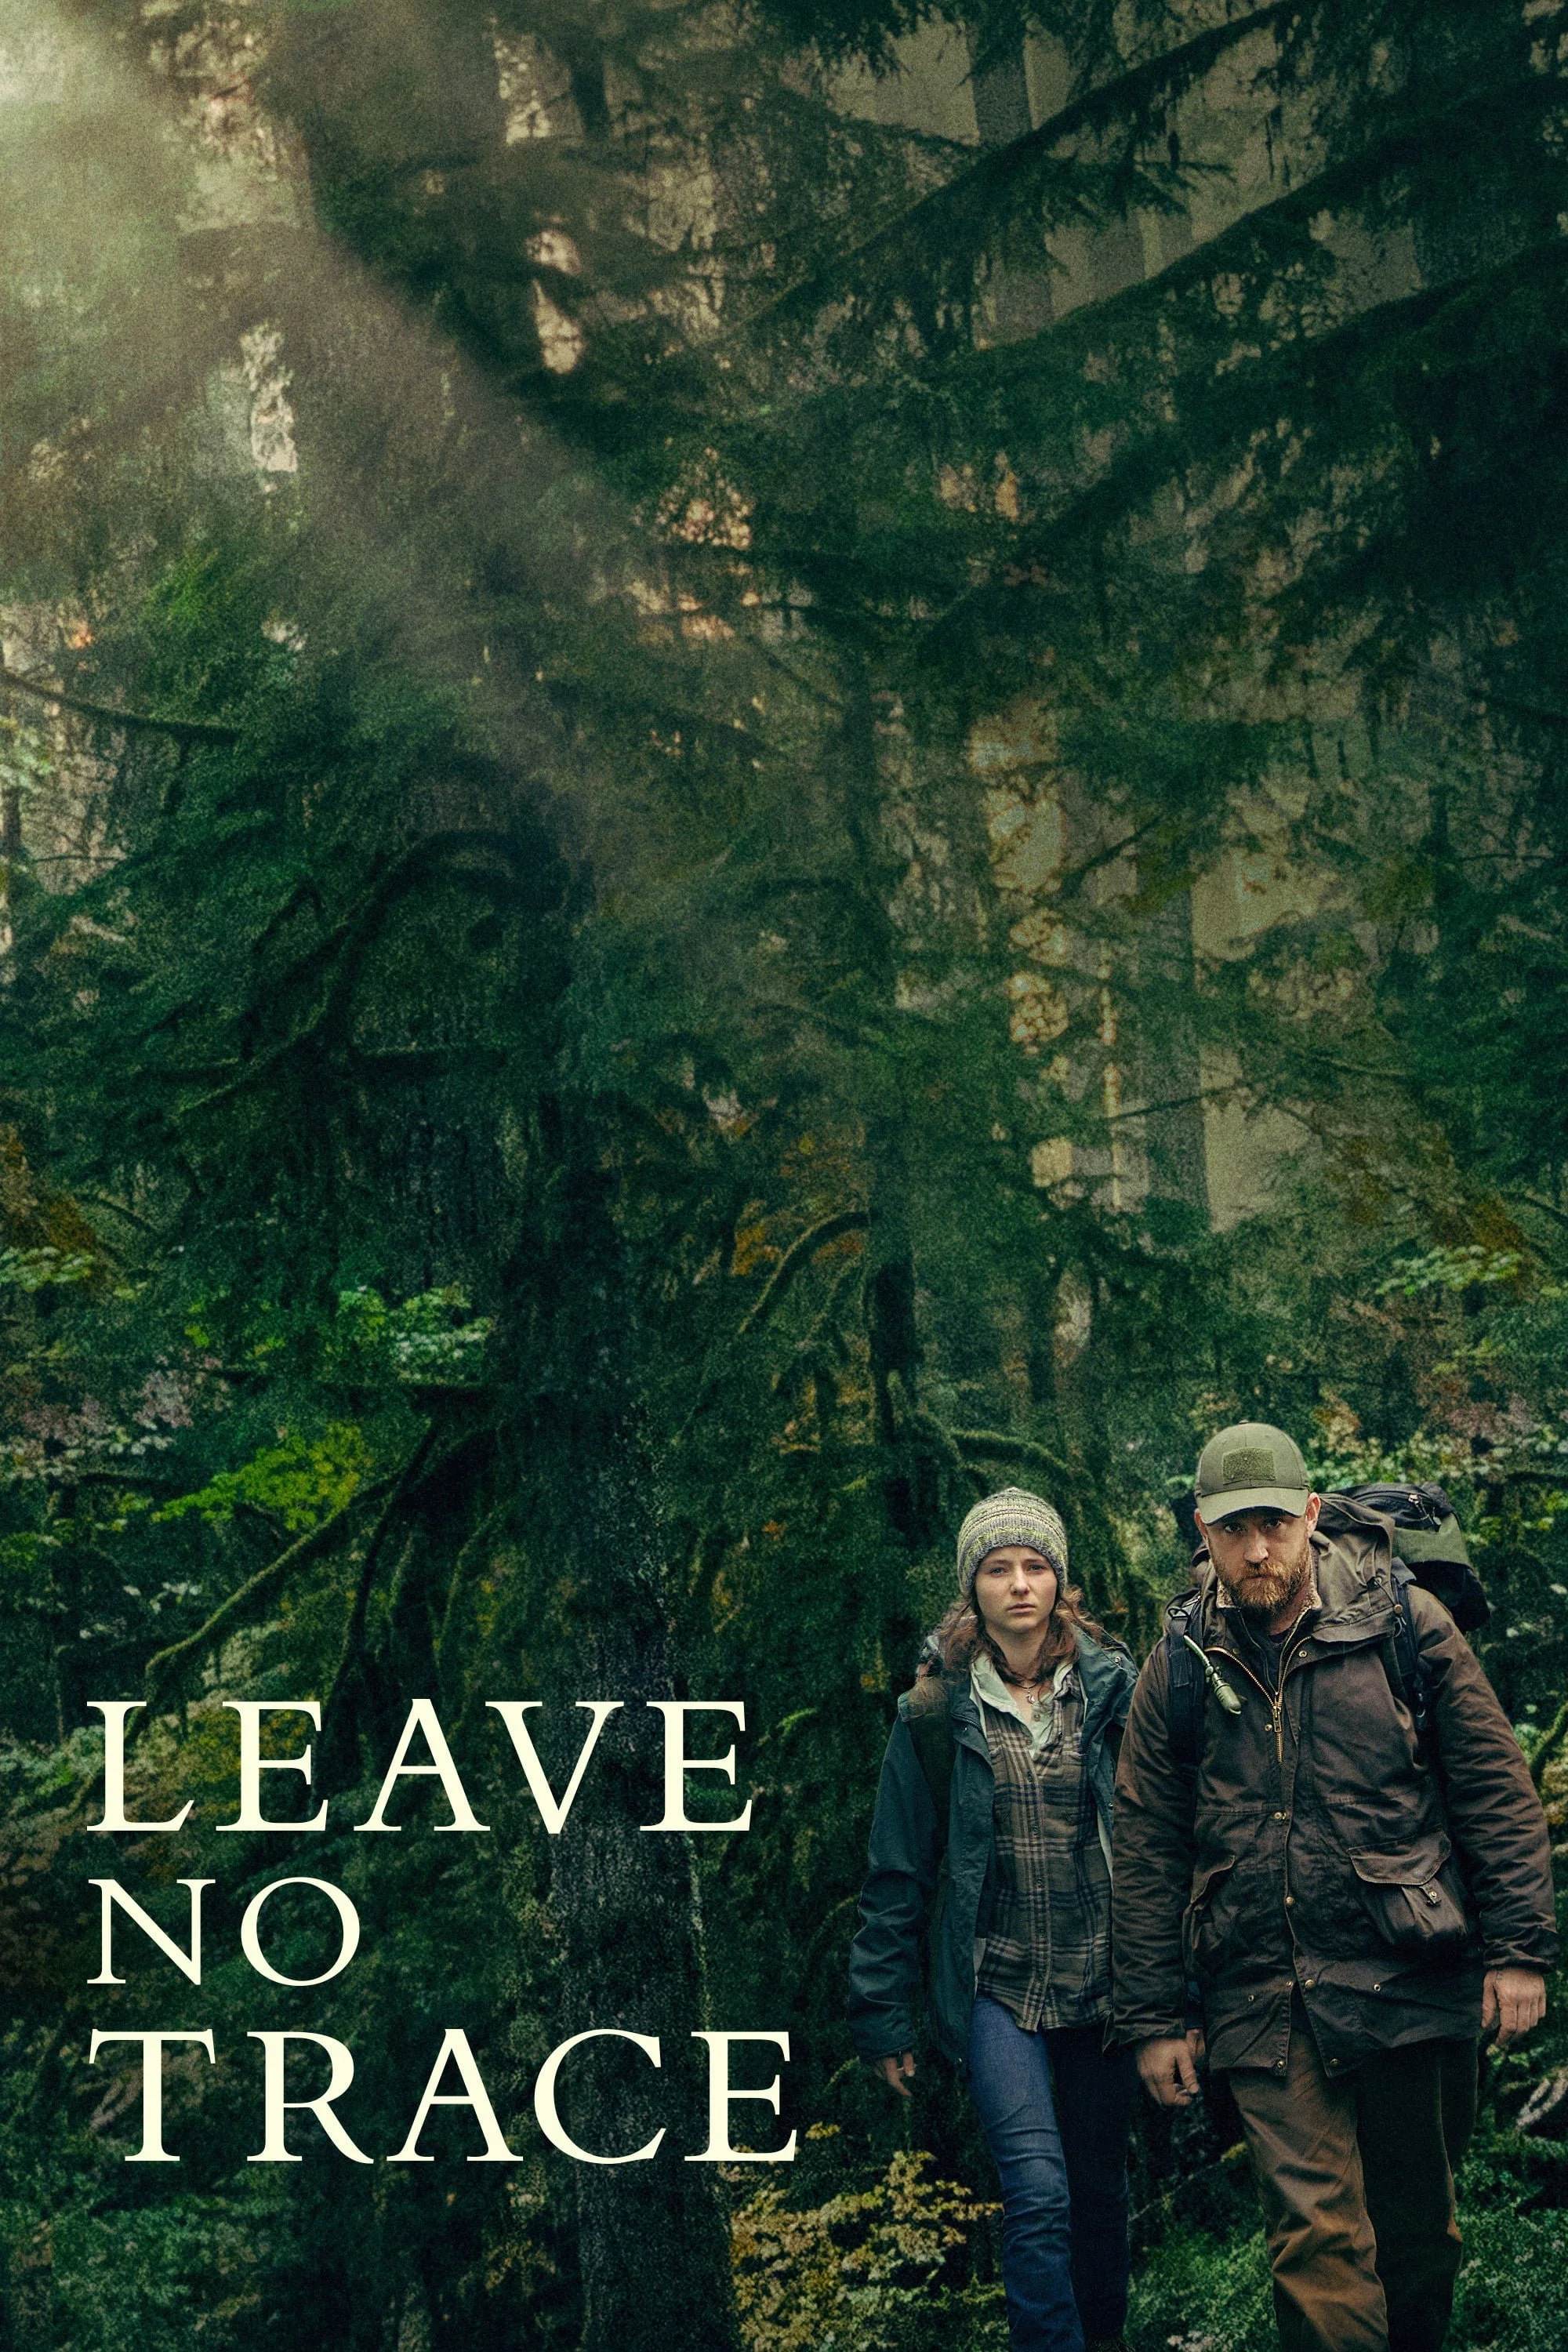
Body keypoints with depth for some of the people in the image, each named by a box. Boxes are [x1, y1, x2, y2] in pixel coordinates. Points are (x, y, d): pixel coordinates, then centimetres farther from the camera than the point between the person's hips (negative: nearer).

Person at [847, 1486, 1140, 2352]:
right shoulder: (937, 1710, -1)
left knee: (1101, 2188, 12)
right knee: (1039, 2191, -16)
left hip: (1103, 1980, 2)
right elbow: (898, 1869, 3)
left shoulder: (1111, 1687, 1)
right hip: (996, 1983, -2)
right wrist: (881, 2013, 2)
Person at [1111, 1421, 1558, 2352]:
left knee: (1419, 2224, 13)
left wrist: (1519, 1946, -4)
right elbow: (1148, 1853, 7)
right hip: (1266, 2002, 0)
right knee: (1318, 2237, -5)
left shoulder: (1402, 1622, -1)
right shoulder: (1180, 1670, 3)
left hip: (1411, 1986, 0)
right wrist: (1155, 2017, 5)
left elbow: (1497, 1788, 1)